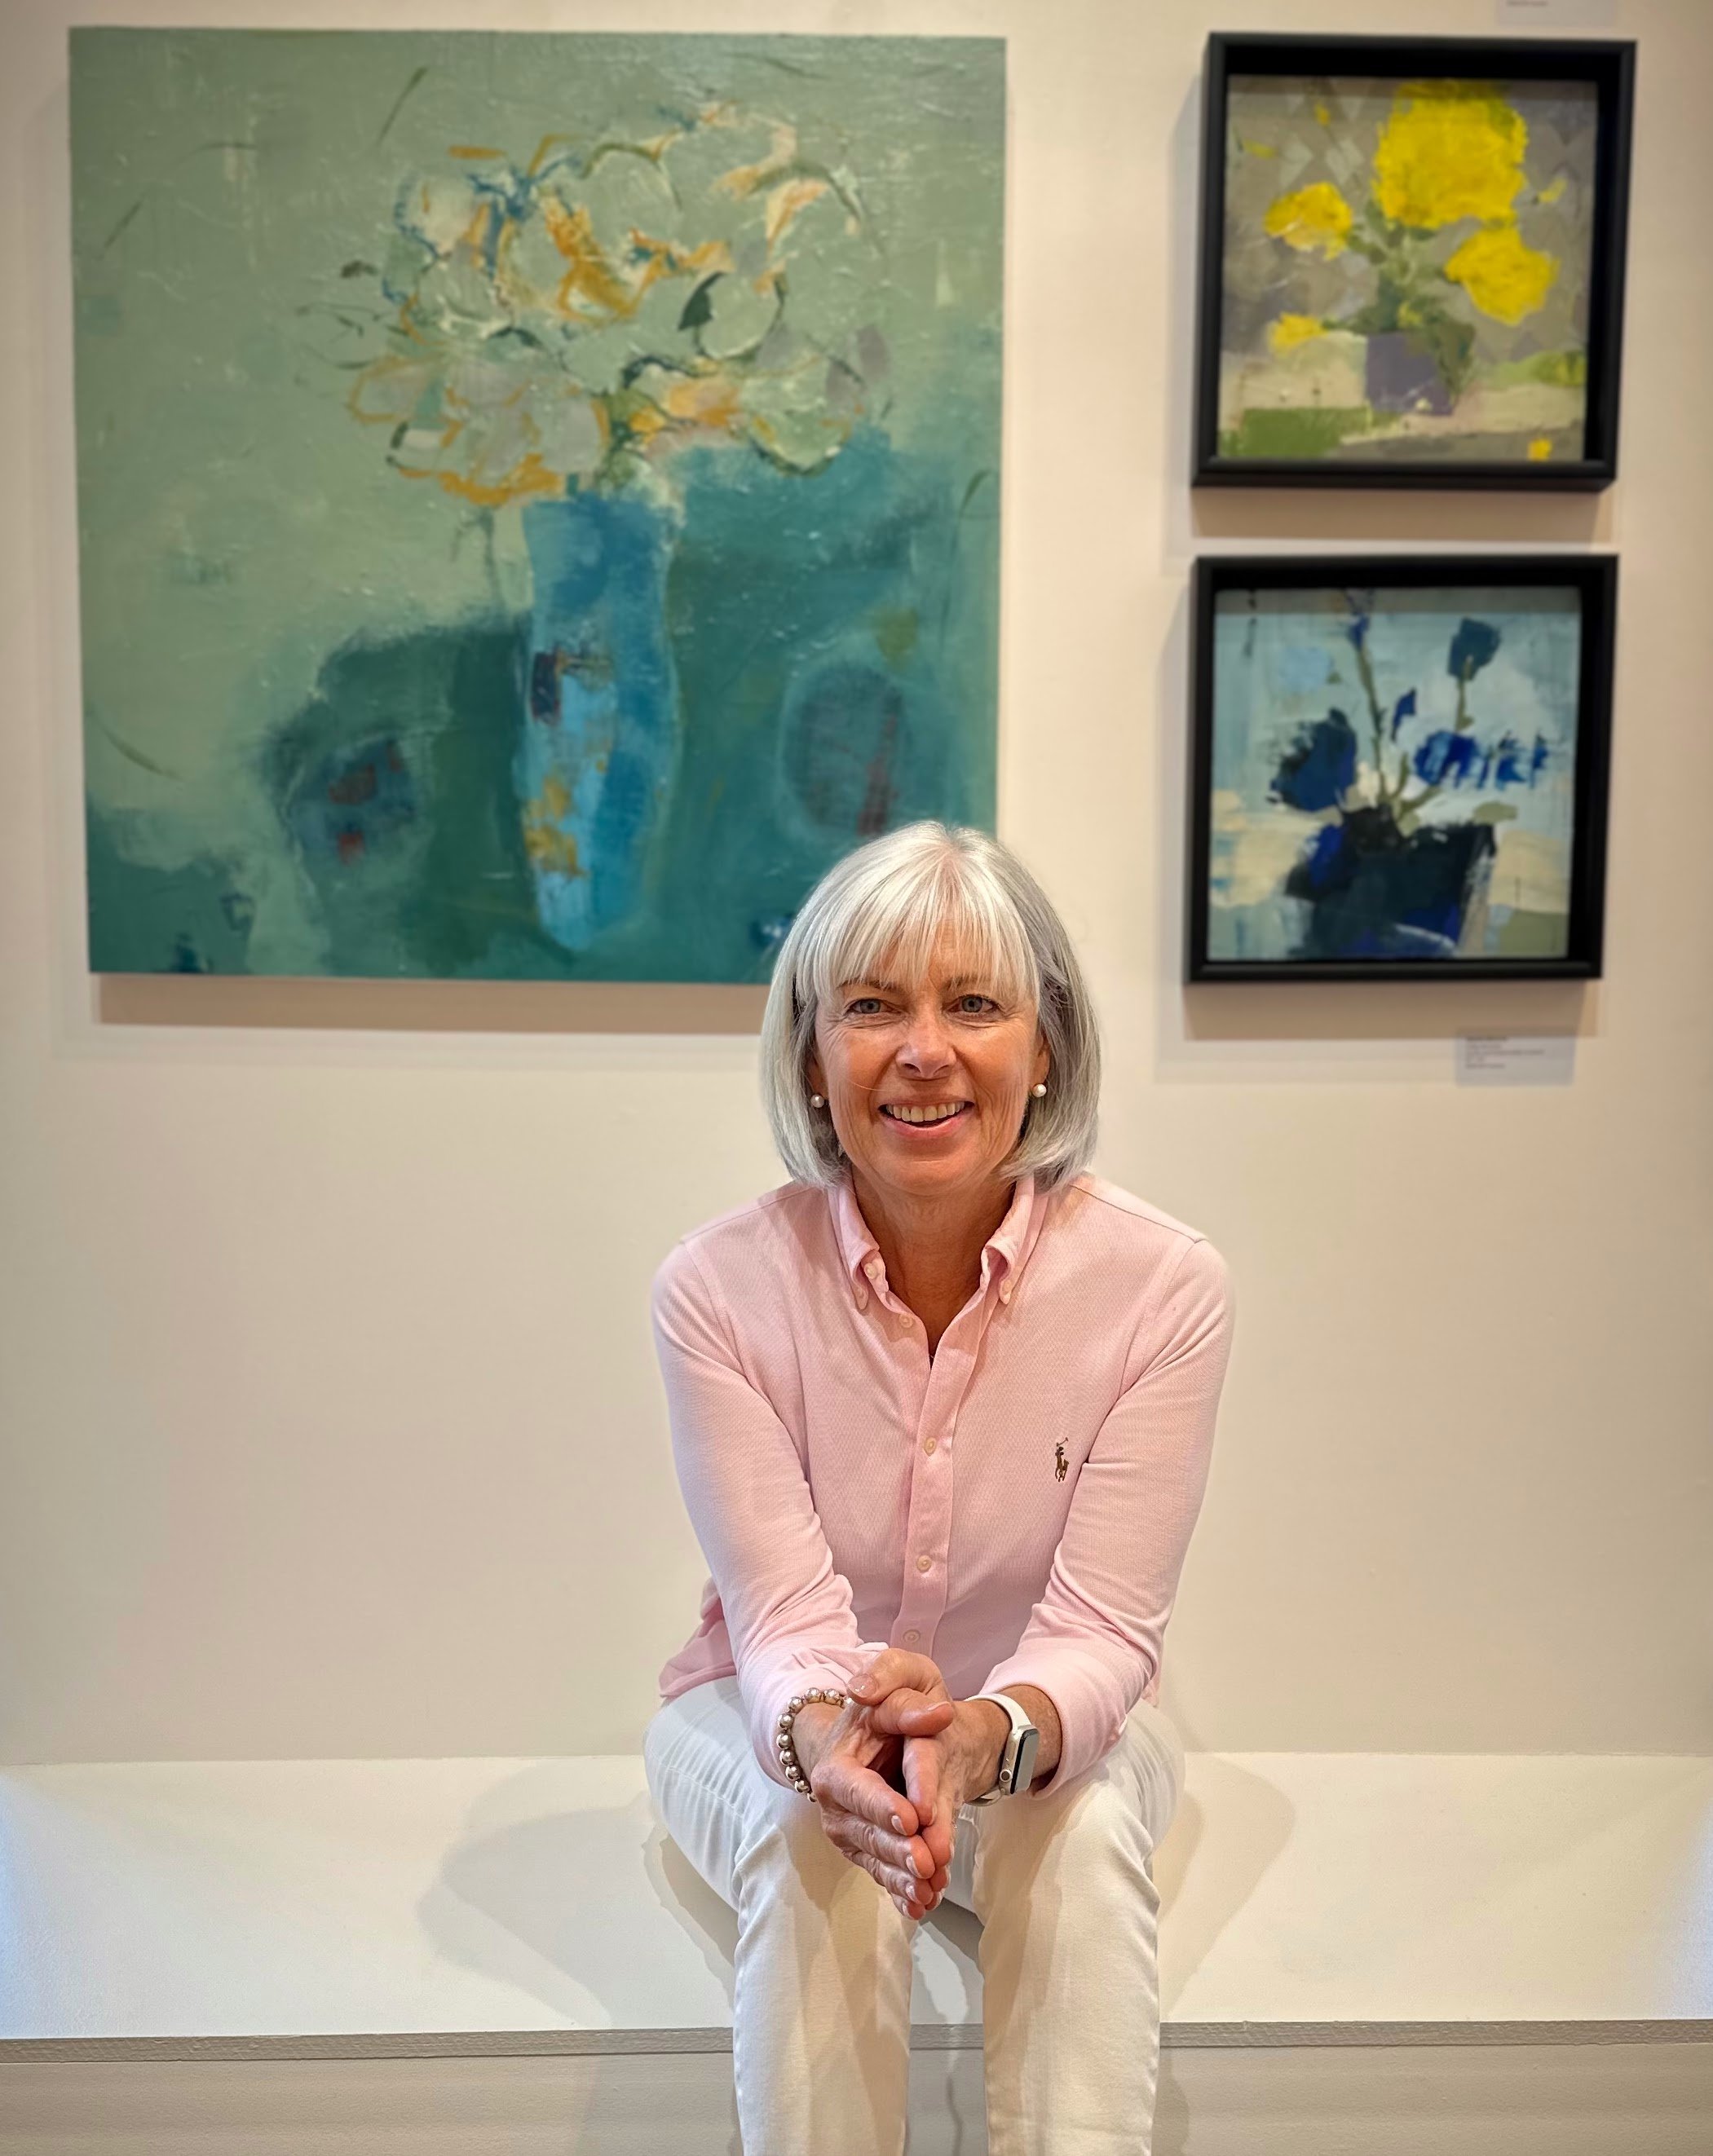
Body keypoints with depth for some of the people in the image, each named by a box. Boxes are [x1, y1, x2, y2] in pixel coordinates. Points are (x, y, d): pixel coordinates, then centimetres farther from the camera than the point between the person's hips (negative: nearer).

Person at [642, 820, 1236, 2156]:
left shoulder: (1166, 1284, -19)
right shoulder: (720, 1286, -19)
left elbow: (1103, 1628, -21)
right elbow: (784, 1611, -21)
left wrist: (987, 1735, -44)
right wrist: (827, 1736, -45)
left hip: (1050, 1728, 1)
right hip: (774, 1723, 0)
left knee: (1083, 1831, -31)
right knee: (817, 1841, -31)